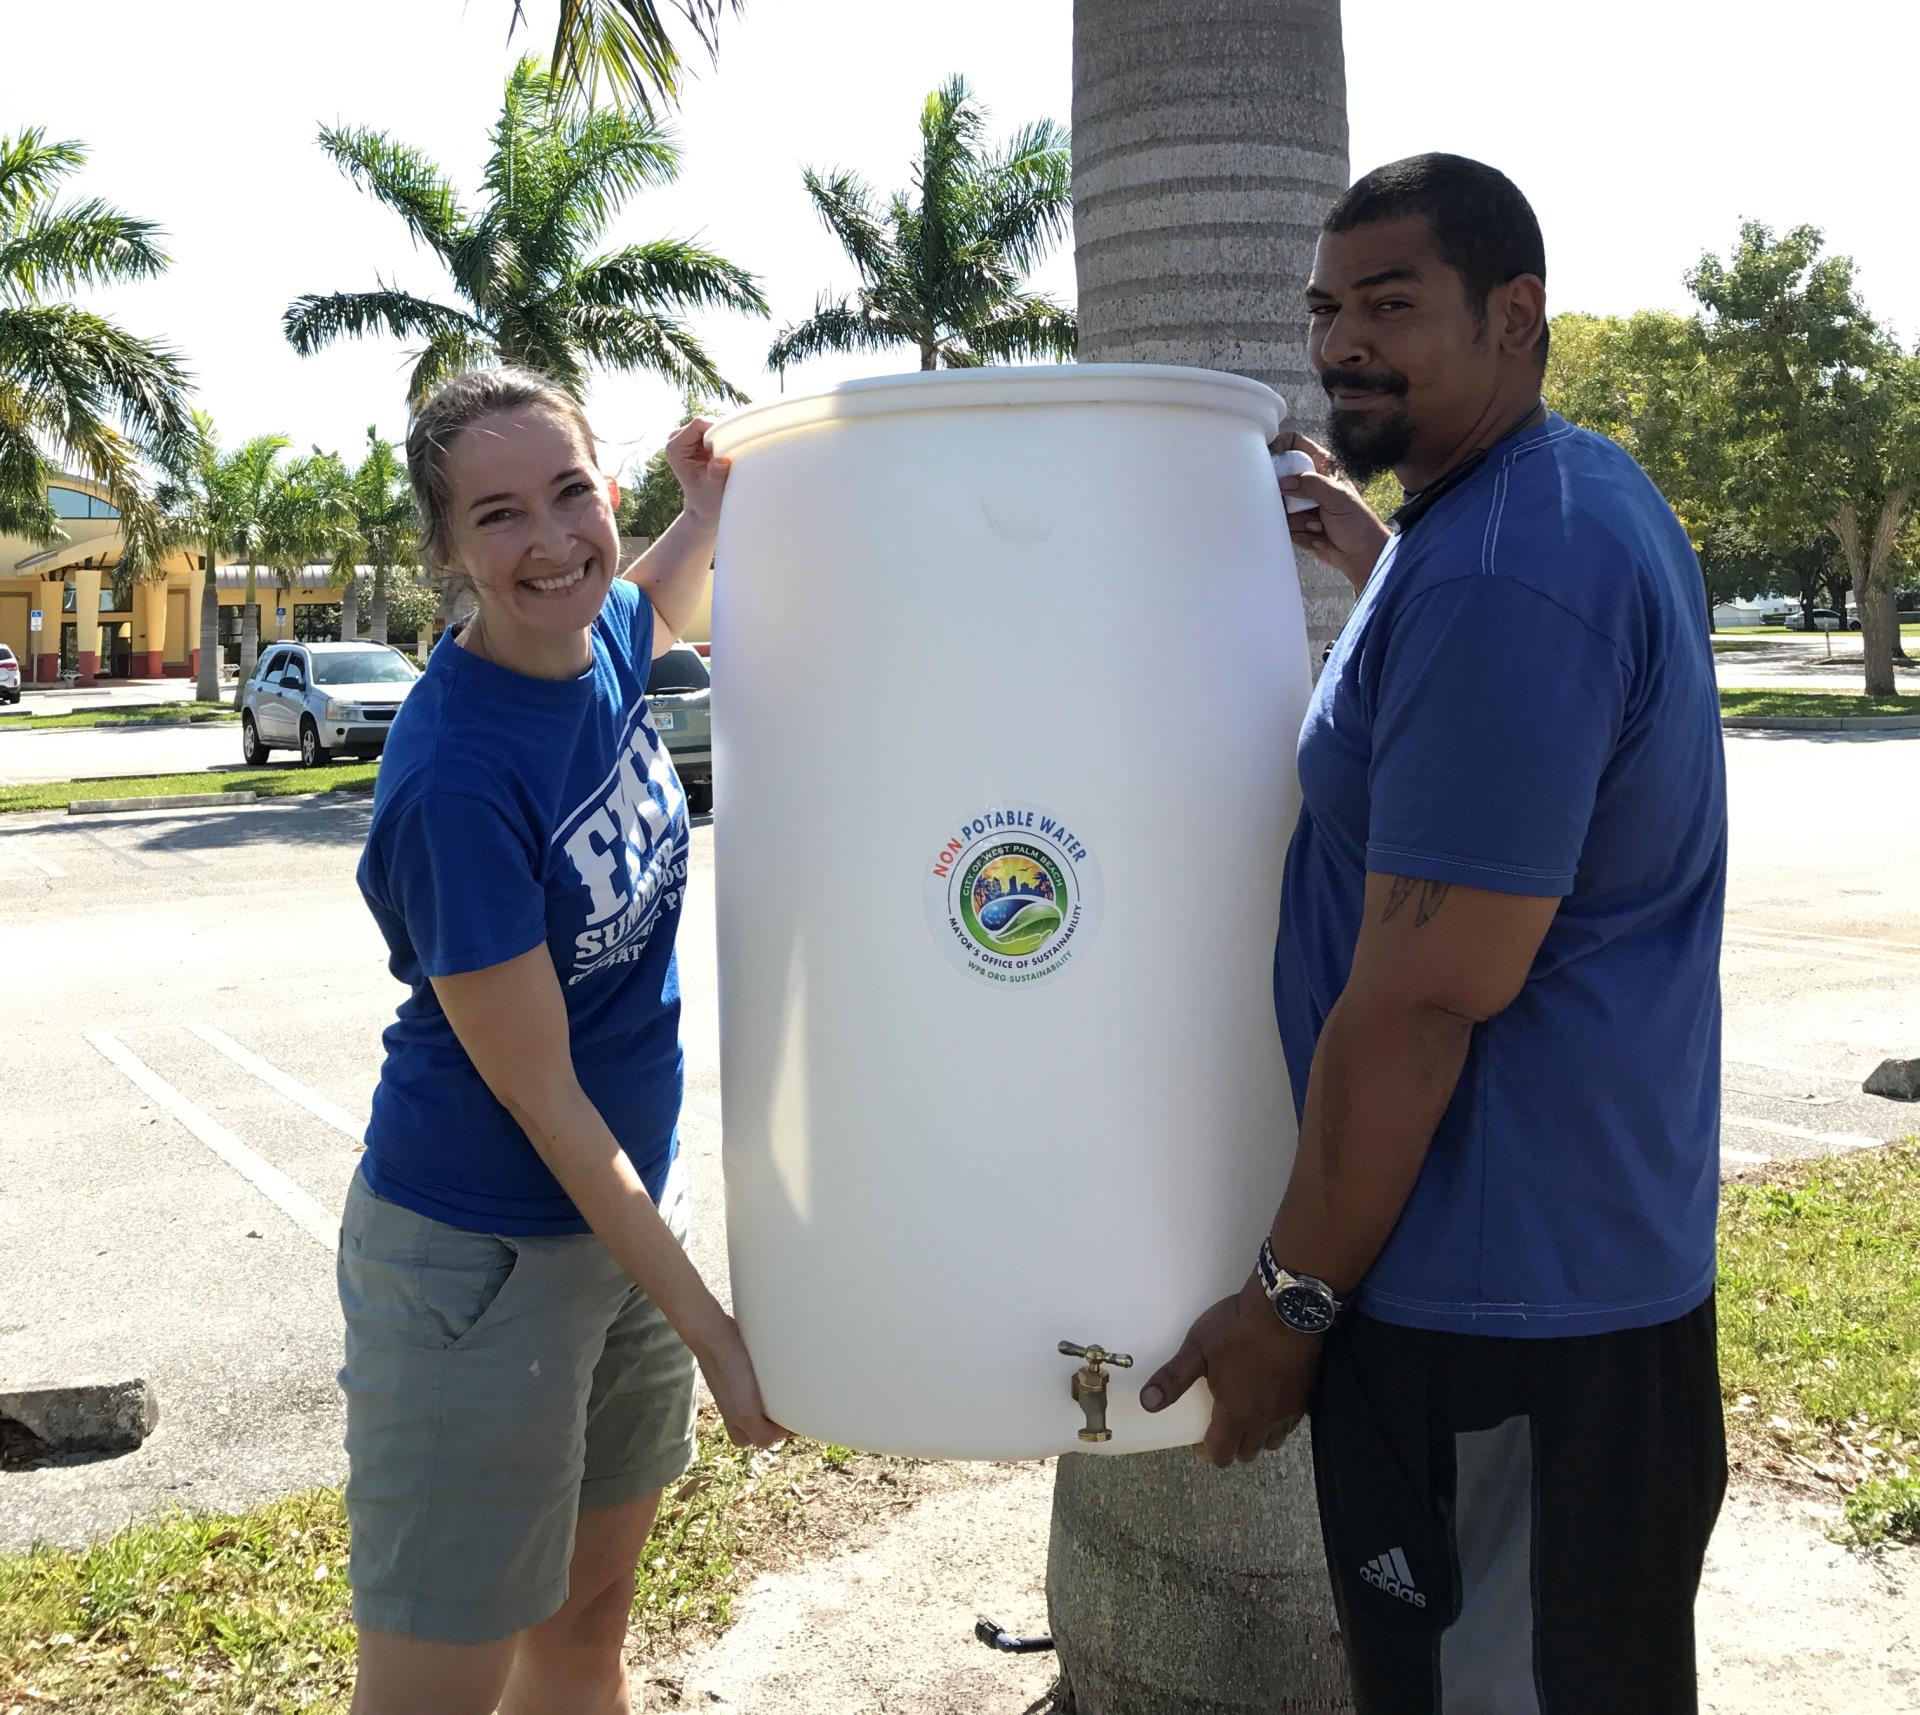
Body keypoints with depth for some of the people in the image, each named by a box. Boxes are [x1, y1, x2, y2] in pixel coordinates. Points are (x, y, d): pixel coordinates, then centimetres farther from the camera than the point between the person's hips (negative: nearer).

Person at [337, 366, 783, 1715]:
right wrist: (710, 1330, -15)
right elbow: (542, 1102, -21)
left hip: (632, 1200, 7)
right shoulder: (455, 779, -26)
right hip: (479, 1257, -7)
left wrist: (711, 502, 5)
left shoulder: (603, 640, -5)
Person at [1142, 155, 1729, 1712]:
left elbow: (1419, 1007, -24)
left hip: (1498, 1313, -10)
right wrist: (1380, 562, 25)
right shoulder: (1593, 494, 10)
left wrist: (1291, 1300, -15)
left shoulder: (1494, 577, -23)